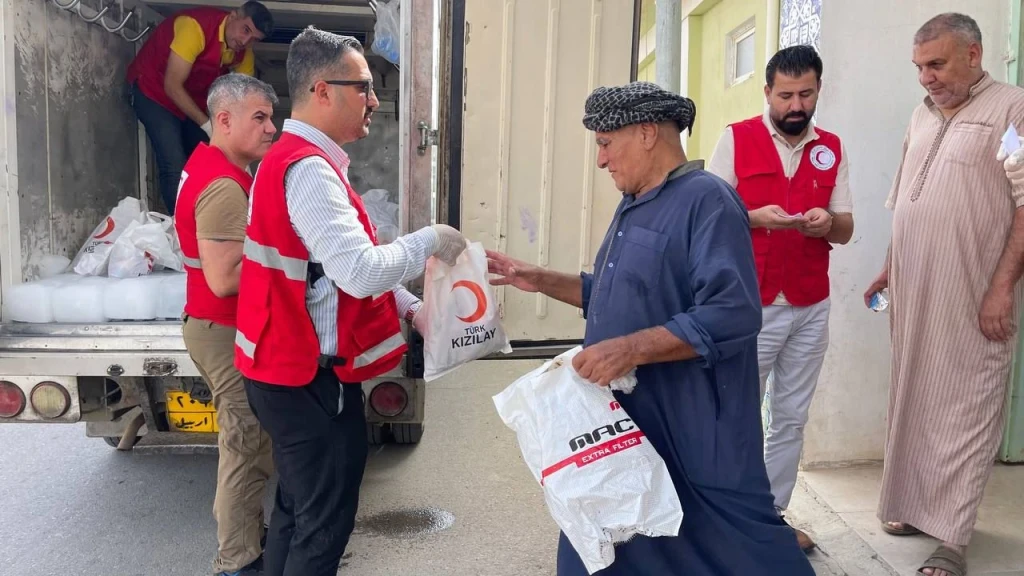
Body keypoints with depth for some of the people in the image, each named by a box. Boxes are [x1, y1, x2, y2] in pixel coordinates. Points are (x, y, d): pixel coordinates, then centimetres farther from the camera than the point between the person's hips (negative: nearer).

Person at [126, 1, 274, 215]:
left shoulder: (244, 53, -10)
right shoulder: (196, 26, -31)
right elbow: (172, 86, -30)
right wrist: (207, 125, -33)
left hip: (193, 98, 7)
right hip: (154, 91, -7)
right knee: (175, 168, -19)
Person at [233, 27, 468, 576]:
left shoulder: (293, 159, 12)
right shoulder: (310, 170, -22)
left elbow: (343, 263, 16)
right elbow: (361, 272, -31)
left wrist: (410, 308, 8)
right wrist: (430, 240, -15)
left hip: (292, 368, 10)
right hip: (311, 378, -10)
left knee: (298, 506, 23)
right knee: (325, 522, 4)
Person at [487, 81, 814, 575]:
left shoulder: (706, 200, -17)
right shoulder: (633, 206, 14)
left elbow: (732, 315, -27)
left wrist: (632, 349, -30)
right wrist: (542, 281, 13)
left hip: (692, 433, -9)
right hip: (625, 421, 9)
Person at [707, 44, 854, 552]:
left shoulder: (832, 149, 9)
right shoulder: (736, 139, -3)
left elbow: (845, 230, 8)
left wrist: (829, 221, -14)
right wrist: (755, 217, -22)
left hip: (811, 308, 4)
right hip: (750, 306, -4)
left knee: (791, 419, 11)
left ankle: (771, 516, 25)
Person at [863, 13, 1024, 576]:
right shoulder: (922, 116, 15)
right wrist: (888, 268, 17)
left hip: (973, 295, -6)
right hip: (914, 290, 7)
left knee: (964, 409, -1)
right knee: (914, 400, 12)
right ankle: (918, 504, 26)